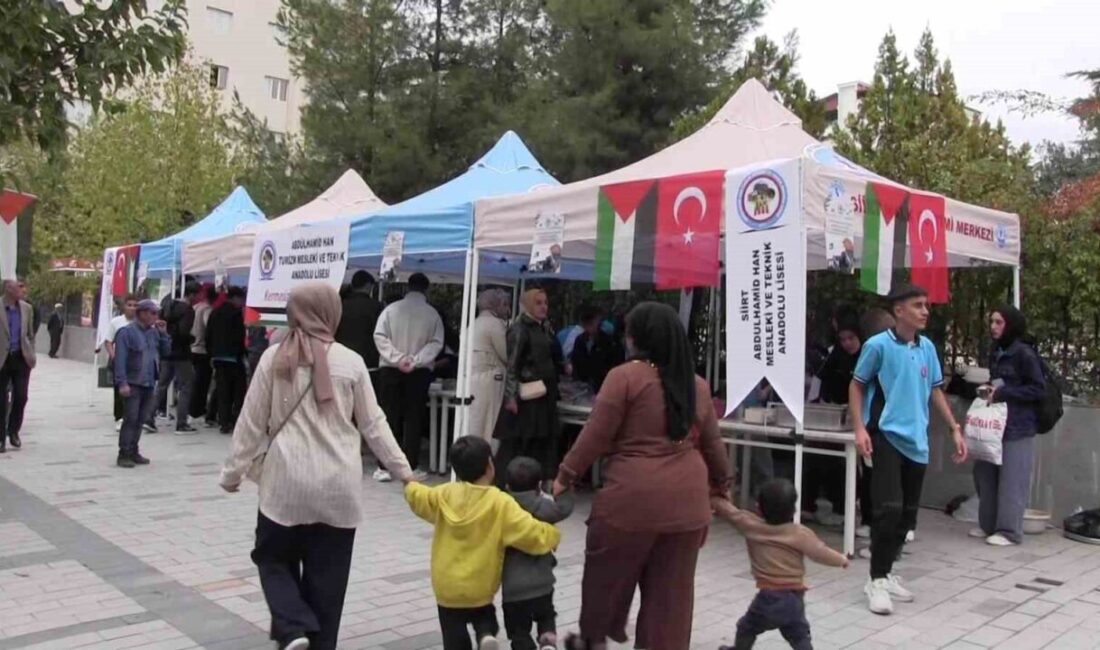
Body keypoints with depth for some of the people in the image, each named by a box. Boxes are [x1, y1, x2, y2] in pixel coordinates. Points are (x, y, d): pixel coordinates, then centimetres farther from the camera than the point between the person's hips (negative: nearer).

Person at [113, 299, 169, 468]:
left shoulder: (154, 332, 12)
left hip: (149, 384, 6)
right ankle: (124, 454, 2)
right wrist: (122, 383, -19)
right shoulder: (127, 332, -8)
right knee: (130, 420, -4)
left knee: (141, 420, 11)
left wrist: (163, 334, 1)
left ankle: (133, 451, 21)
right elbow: (120, 359, -13)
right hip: (133, 384, -6)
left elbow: (165, 352, 12)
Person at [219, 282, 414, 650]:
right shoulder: (350, 362, -1)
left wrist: (233, 471, 15)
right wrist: (403, 470, 13)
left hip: (288, 481, 0)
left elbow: (252, 421, 3)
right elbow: (373, 424, 4)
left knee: (274, 557, 18)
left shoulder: (275, 357, -1)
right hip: (338, 485, 0)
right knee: (326, 574, 11)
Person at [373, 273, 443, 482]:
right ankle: (410, 467, 4)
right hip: (419, 372, -1)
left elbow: (379, 336, -6)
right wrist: (415, 360, -12)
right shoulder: (432, 313, -3)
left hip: (390, 370, 1)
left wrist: (398, 358, -9)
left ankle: (385, 467, 5)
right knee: (413, 419, 4)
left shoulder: (391, 309, -1)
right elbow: (436, 343, -9)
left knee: (389, 417, 5)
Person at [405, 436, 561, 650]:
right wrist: (552, 536, 0)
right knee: (483, 615, 26)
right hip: (480, 587, -2)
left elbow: (417, 497, 11)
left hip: (446, 586, 2)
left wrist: (411, 485, 33)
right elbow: (531, 533, -20)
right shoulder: (500, 503, -15)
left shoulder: (443, 495, -5)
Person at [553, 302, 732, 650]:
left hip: (634, 495, -4)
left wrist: (565, 476, 4)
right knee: (672, 585, 12)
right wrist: (721, 485, 34)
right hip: (687, 498, 5)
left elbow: (595, 436, -7)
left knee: (609, 571, 17)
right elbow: (712, 444, 19)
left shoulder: (625, 376, -7)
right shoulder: (697, 385, 11)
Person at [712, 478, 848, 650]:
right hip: (794, 598, 1)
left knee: (747, 628, 19)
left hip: (768, 596, -1)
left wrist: (714, 498, 21)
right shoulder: (800, 534, -7)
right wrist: (842, 560, 14)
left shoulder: (751, 525, -4)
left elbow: (729, 511, 5)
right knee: (799, 636, 12)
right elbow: (821, 553, -5)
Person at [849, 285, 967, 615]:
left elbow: (935, 390, 17)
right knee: (889, 509, -13)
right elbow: (857, 386, -2)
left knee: (908, 513, 11)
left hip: (917, 441, 6)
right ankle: (877, 580, -1)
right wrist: (860, 429, -12)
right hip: (887, 437, -6)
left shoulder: (928, 348, 8)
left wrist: (955, 429, 14)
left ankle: (886, 572, 25)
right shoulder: (878, 345, -9)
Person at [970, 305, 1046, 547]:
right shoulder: (996, 352, 14)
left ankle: (1009, 531, 4)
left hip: (1017, 426, -8)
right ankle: (988, 525, 20)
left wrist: (1002, 394, -16)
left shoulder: (1024, 353, -9)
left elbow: (1038, 389, -12)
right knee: (985, 473, 8)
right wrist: (989, 390, 4)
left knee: (1012, 480, -3)